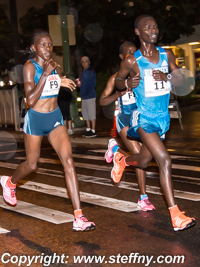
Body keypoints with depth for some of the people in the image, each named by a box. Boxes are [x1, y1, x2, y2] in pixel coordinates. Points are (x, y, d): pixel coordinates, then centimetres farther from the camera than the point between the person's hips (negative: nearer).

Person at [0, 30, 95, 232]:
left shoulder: (52, 65, 6)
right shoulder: (30, 66, -12)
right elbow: (30, 100, -22)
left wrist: (60, 82, 9)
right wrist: (46, 73, -26)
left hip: (55, 118, 4)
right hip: (36, 119, -4)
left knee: (68, 161, -11)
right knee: (31, 165, 13)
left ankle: (79, 218, -13)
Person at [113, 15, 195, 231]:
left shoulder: (167, 55, 3)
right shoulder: (131, 62, -9)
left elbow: (181, 80, 5)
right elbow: (118, 81, 7)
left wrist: (167, 77, -15)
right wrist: (128, 83, -16)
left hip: (163, 116, 6)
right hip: (144, 118, -5)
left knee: (143, 161, 18)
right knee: (164, 160, -17)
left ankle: (121, 159, 54)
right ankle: (176, 216, -12)